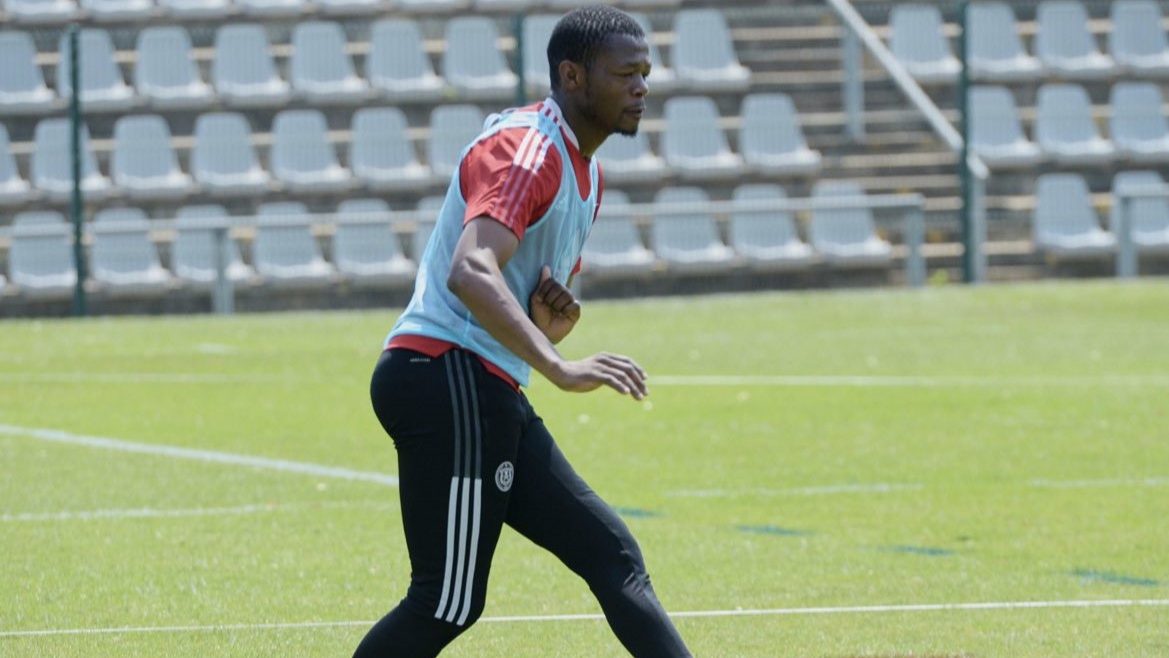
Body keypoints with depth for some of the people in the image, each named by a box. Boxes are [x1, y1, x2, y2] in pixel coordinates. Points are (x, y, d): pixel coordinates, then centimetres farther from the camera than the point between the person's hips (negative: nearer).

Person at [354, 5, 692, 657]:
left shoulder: (586, 175, 19)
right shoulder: (526, 149, -13)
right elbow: (470, 273, -29)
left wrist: (555, 320, 4)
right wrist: (559, 366, -38)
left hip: (487, 395, 10)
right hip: (448, 377, -10)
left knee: (613, 556, 5)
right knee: (449, 603, -10)